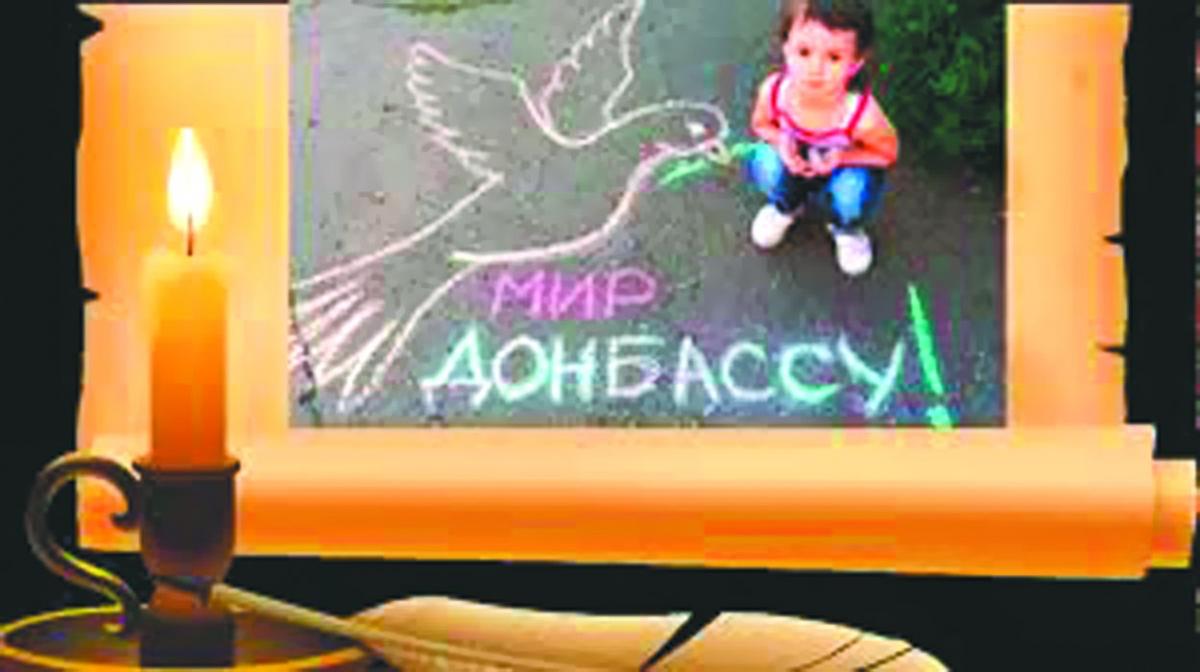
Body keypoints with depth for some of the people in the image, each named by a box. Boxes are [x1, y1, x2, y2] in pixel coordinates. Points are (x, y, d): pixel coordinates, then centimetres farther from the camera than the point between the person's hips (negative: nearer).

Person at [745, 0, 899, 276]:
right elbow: (760, 124, -6)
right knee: (766, 165, -30)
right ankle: (786, 207, 9)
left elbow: (888, 153, -17)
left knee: (850, 196, -34)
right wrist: (781, 140, -29)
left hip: (848, 168, -2)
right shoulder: (773, 91, -30)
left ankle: (847, 229, 8)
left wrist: (842, 156, -33)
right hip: (794, 161, 2)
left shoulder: (863, 115, -38)